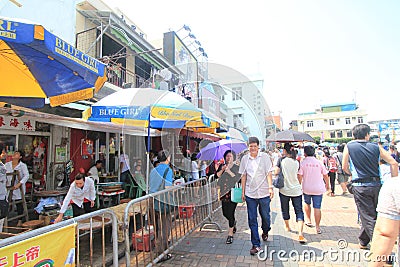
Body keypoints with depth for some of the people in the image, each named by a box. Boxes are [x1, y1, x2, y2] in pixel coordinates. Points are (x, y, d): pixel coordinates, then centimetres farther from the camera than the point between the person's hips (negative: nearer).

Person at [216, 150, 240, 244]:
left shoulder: (236, 167, 0)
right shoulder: (221, 166, 10)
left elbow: (238, 178, -12)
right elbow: (217, 176, 0)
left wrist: (229, 171, -19)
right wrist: (222, 170, -15)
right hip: (224, 192, 4)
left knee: (230, 213, -5)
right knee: (225, 213, 11)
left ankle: (230, 234, 8)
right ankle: (233, 223, 43)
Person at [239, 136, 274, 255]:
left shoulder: (265, 157, -2)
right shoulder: (245, 159, 5)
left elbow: (269, 173, -4)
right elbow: (243, 176, 9)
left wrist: (270, 187, -14)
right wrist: (243, 191, 8)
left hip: (264, 193, -1)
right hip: (250, 194, 2)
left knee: (265, 216, 14)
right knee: (252, 220, 3)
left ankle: (265, 232, 45)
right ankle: (256, 245, 14)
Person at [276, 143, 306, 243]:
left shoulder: (281, 160, -9)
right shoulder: (296, 162, -1)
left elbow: (276, 172, -7)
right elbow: (298, 176, 10)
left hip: (284, 189, -1)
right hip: (296, 190, 1)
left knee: (285, 210, 18)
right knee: (299, 211, 4)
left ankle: (287, 227, 37)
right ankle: (300, 234, -7)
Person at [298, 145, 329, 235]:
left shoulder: (302, 162, -8)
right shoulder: (319, 162, -1)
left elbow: (299, 176, -13)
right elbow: (325, 175, 6)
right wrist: (327, 187, 19)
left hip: (306, 188, -1)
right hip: (318, 189, 1)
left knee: (307, 203, 23)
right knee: (317, 208, 4)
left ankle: (308, 221, 28)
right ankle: (317, 227, 7)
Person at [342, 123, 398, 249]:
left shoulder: (349, 146, -3)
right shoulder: (376, 146, 3)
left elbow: (345, 167, 2)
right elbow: (393, 163, 1)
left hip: (360, 186, -4)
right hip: (376, 185, 4)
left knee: (368, 218, 3)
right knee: (369, 215, 19)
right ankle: (363, 242, 33)